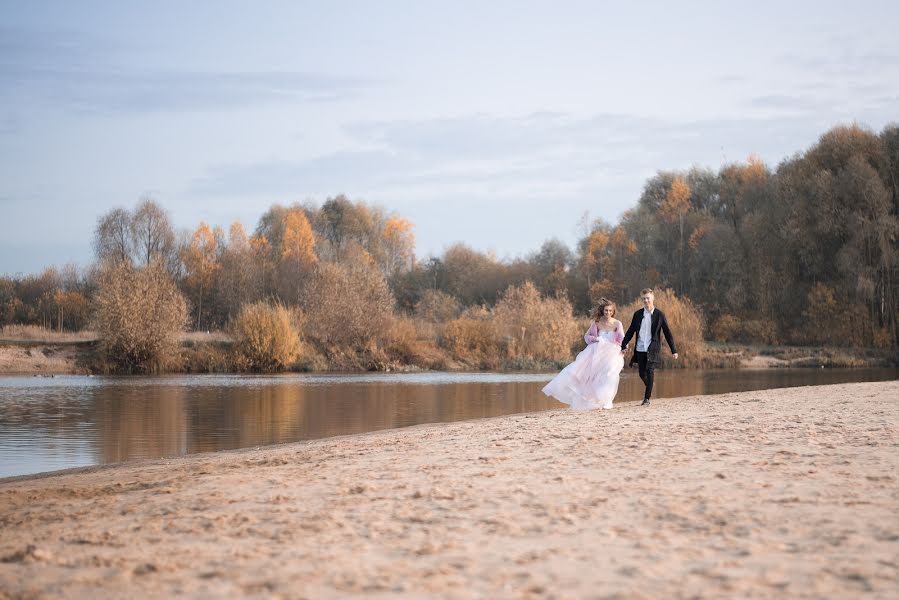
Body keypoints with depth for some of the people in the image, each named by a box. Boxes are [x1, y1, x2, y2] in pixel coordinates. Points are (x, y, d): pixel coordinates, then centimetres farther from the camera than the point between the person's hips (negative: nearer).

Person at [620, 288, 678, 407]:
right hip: (640, 349, 3)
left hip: (652, 349, -3)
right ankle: (649, 391, 33)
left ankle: (647, 398, -8)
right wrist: (623, 346, 8)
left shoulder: (659, 315, -1)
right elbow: (630, 331, 13)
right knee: (642, 374, 6)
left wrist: (674, 350, 1)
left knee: (650, 372, -12)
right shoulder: (638, 314, 7)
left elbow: (667, 333, 2)